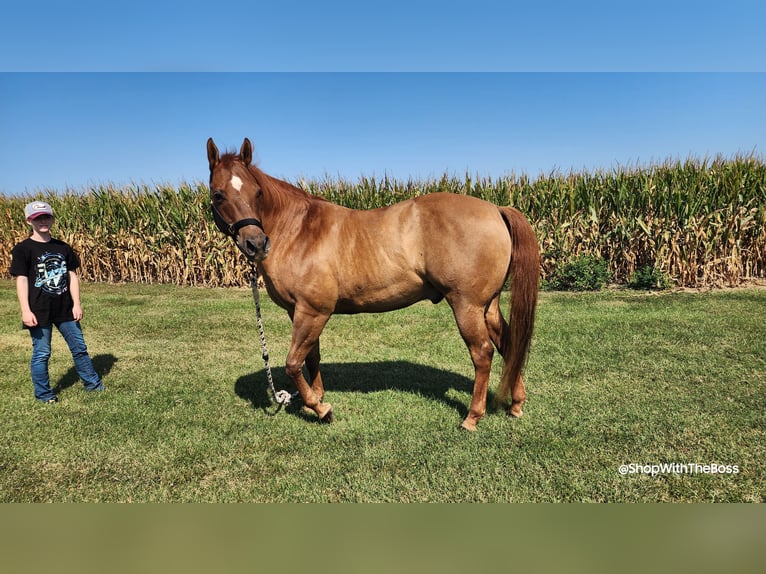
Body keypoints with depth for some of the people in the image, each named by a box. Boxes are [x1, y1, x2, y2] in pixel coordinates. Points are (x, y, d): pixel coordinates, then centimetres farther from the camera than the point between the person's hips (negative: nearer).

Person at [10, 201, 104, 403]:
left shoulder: (63, 248, 7)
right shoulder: (23, 249, -6)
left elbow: (72, 276, 8)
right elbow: (21, 280, -9)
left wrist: (76, 304, 2)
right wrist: (26, 311, -15)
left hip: (65, 309, 4)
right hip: (40, 311, -4)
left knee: (79, 348, 13)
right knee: (41, 353, 5)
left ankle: (92, 383, 27)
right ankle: (43, 393, 21)